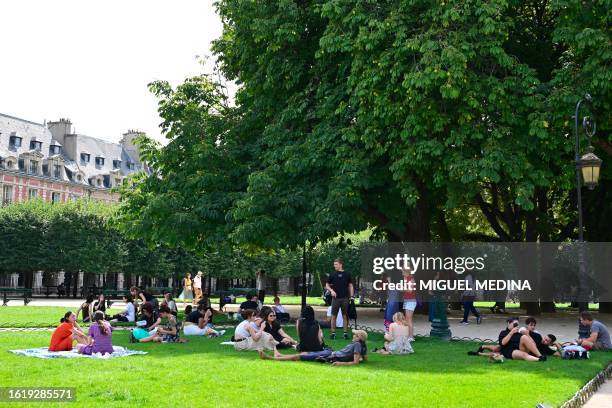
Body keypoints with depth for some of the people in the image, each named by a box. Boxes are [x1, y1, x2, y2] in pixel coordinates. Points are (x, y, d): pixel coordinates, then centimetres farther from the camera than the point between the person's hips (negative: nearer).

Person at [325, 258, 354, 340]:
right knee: (334, 316, 1)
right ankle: (333, 333, 8)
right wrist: (331, 290, -10)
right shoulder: (332, 274, 3)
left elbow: (350, 285, 9)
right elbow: (327, 285, 9)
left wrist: (351, 296, 0)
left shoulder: (347, 274, 4)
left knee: (345, 316, 4)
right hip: (335, 298, 0)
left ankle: (346, 333, 11)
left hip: (345, 298, 0)